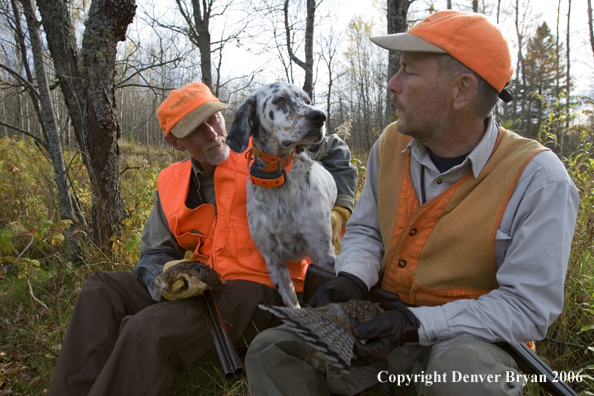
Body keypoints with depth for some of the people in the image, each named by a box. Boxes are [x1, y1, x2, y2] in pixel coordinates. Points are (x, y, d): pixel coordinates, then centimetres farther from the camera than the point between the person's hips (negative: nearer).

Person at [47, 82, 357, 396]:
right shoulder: (171, 184, 11)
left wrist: (340, 206, -2)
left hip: (261, 289, -6)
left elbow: (333, 149, 11)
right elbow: (154, 254, 13)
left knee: (148, 329, -29)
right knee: (101, 289, 0)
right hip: (205, 287, 7)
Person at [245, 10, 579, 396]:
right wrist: (353, 278, -11)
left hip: (473, 335, -3)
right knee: (271, 352, -15)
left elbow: (529, 307, -17)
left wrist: (417, 324, -26)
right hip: (383, 316, 4)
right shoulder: (392, 145, -1)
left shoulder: (537, 178, -17)